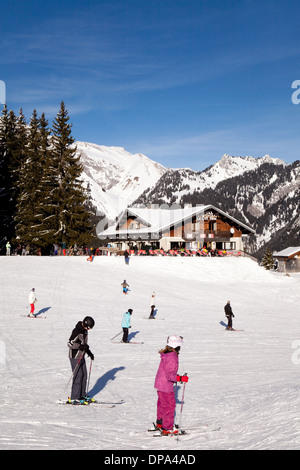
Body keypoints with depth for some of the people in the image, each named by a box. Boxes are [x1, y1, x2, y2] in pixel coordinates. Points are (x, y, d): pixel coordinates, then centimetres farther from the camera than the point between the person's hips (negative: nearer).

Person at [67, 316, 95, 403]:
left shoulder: (85, 330, 8)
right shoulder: (77, 331, -21)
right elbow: (69, 343, -22)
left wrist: (89, 352, 10)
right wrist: (81, 346, -30)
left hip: (81, 357, 9)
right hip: (75, 357, -9)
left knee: (84, 376, 12)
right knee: (78, 376, -8)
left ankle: (82, 395, 23)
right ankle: (74, 398, -1)